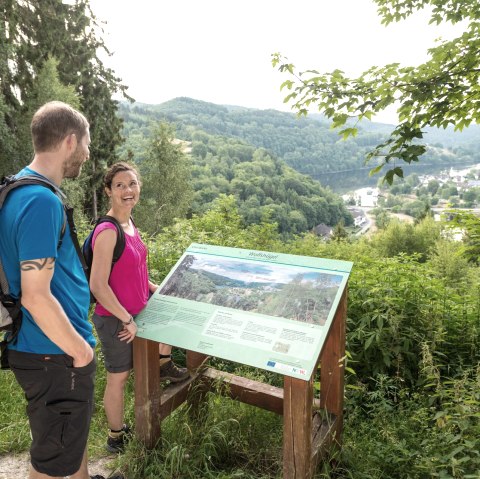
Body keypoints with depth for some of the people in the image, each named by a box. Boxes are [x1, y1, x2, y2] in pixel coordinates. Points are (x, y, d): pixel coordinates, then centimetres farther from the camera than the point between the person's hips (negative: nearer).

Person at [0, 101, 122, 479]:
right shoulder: (42, 201, -25)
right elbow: (36, 296, -27)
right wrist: (81, 351, -15)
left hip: (41, 348, 10)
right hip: (54, 355, -9)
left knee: (73, 429, 29)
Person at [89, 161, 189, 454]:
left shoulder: (131, 225, 2)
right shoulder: (107, 231, -25)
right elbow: (98, 286, -27)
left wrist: (156, 289, 11)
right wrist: (127, 320, -22)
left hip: (136, 310, 8)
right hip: (115, 318, -8)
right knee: (119, 377, 9)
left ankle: (164, 365, 35)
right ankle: (116, 438, 32)